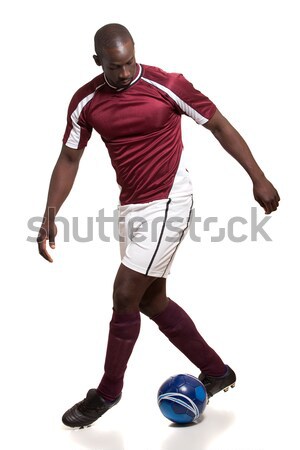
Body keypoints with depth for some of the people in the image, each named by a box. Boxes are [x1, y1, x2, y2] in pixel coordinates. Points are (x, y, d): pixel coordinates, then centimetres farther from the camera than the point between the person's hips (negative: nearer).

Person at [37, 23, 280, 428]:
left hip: (167, 203, -7)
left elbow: (218, 125, -5)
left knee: (125, 296, -7)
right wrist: (50, 216, -1)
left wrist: (258, 178, -6)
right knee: (151, 300, 13)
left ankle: (107, 392, 15)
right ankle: (216, 371, 30)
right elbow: (69, 159, 7)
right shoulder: (86, 102, 0)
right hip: (131, 207, 7)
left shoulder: (167, 86, -13)